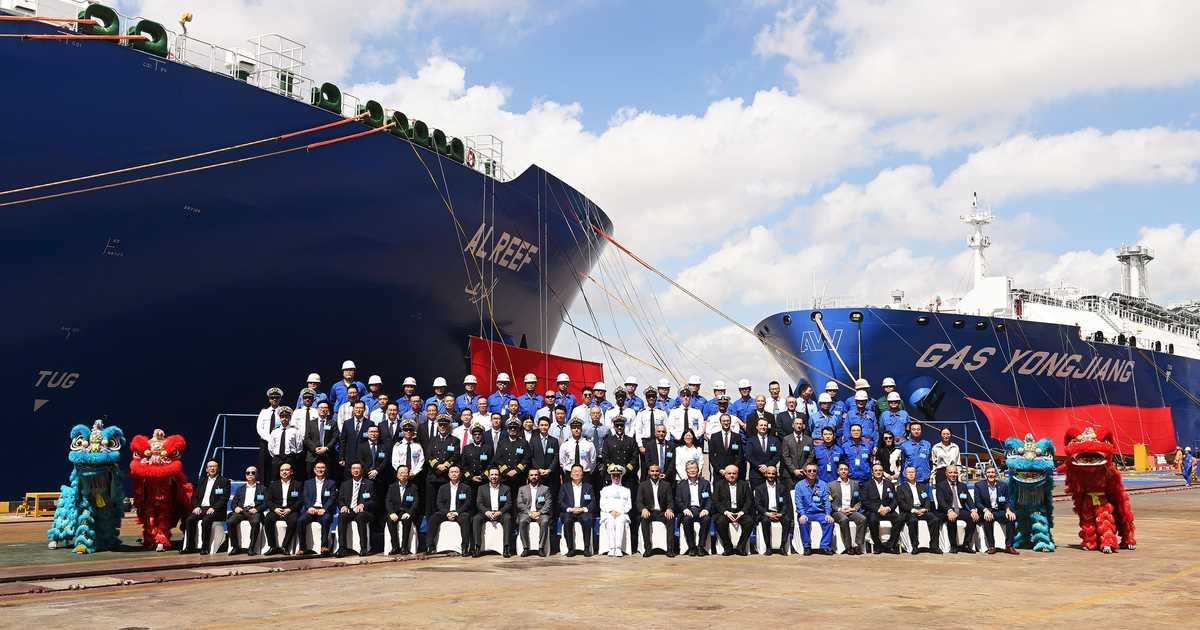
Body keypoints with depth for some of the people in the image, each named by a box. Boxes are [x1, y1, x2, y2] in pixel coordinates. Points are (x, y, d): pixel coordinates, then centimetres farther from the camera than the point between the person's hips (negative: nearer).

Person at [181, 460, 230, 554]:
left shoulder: (224, 481, 5)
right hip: (201, 508, 5)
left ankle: (205, 547, -27)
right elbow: (194, 496, 17)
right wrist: (196, 506, -2)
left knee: (206, 521, -34)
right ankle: (191, 546, -16)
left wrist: (213, 508, -17)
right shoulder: (201, 481, 21)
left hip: (215, 510, -5)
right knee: (189, 520, -23)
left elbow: (224, 498, -5)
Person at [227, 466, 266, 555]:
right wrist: (236, 508, -4)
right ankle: (235, 547, -17)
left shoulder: (262, 488, 16)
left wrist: (257, 509, -12)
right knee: (229, 522, -28)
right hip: (241, 510, 3)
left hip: (254, 511, -3)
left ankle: (251, 548, -29)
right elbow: (234, 502, 20)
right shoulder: (241, 489, 26)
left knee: (255, 522, -37)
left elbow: (265, 504, 7)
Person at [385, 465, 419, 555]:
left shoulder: (413, 487, 10)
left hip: (406, 513, -1)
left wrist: (408, 513, -20)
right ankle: (395, 547, -24)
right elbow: (388, 502, 3)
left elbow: (415, 503, -2)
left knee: (407, 520, -34)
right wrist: (392, 513, -17)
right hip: (395, 512, 2)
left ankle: (404, 547, -28)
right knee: (390, 520, -30)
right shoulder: (392, 487, 14)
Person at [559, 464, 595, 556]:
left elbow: (593, 503, 7)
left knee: (586, 520, -33)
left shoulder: (588, 486, 16)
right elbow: (560, 502, 5)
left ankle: (587, 548, -25)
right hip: (569, 512, 0)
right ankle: (570, 549, -25)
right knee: (567, 521, -33)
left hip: (583, 512, 0)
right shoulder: (565, 486, 15)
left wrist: (583, 509, -12)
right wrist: (570, 509, -13)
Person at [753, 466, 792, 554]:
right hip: (766, 514, -1)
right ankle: (768, 547, -27)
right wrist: (767, 513, -16)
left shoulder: (782, 488, 15)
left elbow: (786, 504, 6)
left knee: (787, 520, -30)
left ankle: (782, 547, -25)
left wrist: (781, 513, -14)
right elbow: (757, 505, 1)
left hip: (779, 513, 1)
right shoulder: (759, 489, 11)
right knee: (765, 521, -34)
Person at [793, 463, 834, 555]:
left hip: (820, 513, 2)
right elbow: (799, 502, -5)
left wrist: (828, 514, -15)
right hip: (805, 513, -1)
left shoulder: (823, 485, 7)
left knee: (829, 521, -26)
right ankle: (807, 546, -17)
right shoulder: (799, 485, 3)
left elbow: (826, 501, 2)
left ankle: (824, 546, -17)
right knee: (803, 522, -32)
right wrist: (802, 515, -22)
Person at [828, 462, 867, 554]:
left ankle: (858, 545, -25)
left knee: (863, 519, -28)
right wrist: (840, 509, -11)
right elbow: (829, 502, 3)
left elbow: (859, 501, 16)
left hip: (851, 511, 3)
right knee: (844, 519, -36)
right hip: (837, 512, -3)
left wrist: (854, 508, -4)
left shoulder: (855, 484, 18)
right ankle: (848, 547, -30)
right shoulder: (832, 485, 10)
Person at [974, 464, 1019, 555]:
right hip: (986, 512, -2)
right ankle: (991, 546, -27)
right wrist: (985, 510, -25)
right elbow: (977, 502, -4)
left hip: (999, 512, 2)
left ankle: (1009, 546, -22)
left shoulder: (1003, 485, 7)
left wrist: (1008, 510, -18)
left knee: (1012, 517, -27)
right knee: (987, 518, -36)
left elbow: (1006, 502, 6)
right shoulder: (979, 485, 1)